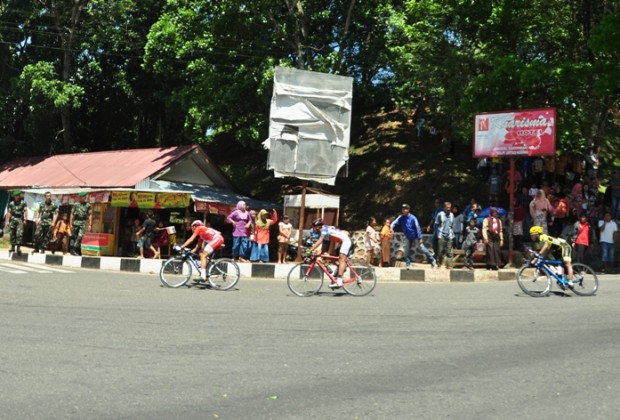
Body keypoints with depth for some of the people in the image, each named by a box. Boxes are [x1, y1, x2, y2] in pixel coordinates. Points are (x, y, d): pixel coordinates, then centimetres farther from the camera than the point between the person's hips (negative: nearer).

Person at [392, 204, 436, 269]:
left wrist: (420, 238, -16)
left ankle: (432, 260, 9)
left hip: (415, 236, -4)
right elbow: (395, 222, -19)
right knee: (407, 251, 3)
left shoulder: (412, 218, -19)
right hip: (408, 237, 4)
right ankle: (408, 265, 14)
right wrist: (391, 227, -43)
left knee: (422, 248, -6)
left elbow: (417, 228, -16)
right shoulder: (401, 218, -9)